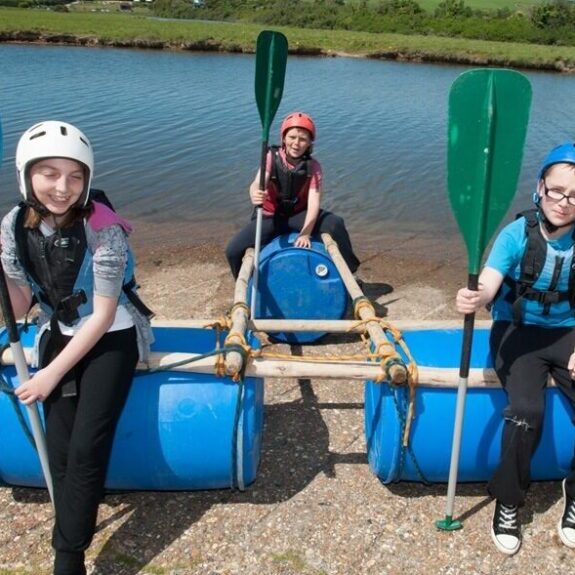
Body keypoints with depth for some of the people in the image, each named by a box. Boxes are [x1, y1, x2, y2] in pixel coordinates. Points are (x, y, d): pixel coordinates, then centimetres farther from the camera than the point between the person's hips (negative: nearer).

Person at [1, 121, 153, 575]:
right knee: (59, 451, -4)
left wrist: (52, 373, -16)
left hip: (112, 339, -4)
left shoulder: (102, 228, -22)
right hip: (59, 335, 5)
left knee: (86, 450, -12)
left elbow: (103, 315, -18)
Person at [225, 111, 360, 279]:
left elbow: (314, 201, -23)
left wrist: (305, 233, -38)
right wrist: (255, 194, -59)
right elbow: (257, 183, -32)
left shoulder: (313, 166, -14)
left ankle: (348, 272, -3)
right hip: (270, 217, 0)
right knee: (234, 250, -18)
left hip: (299, 215, 0)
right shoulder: (272, 157, -15)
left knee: (335, 223, -24)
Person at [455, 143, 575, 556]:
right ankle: (508, 502, -2)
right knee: (526, 410, -26)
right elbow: (489, 283, -30)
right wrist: (475, 298, -53)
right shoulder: (517, 234, -15)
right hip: (517, 332, -3)